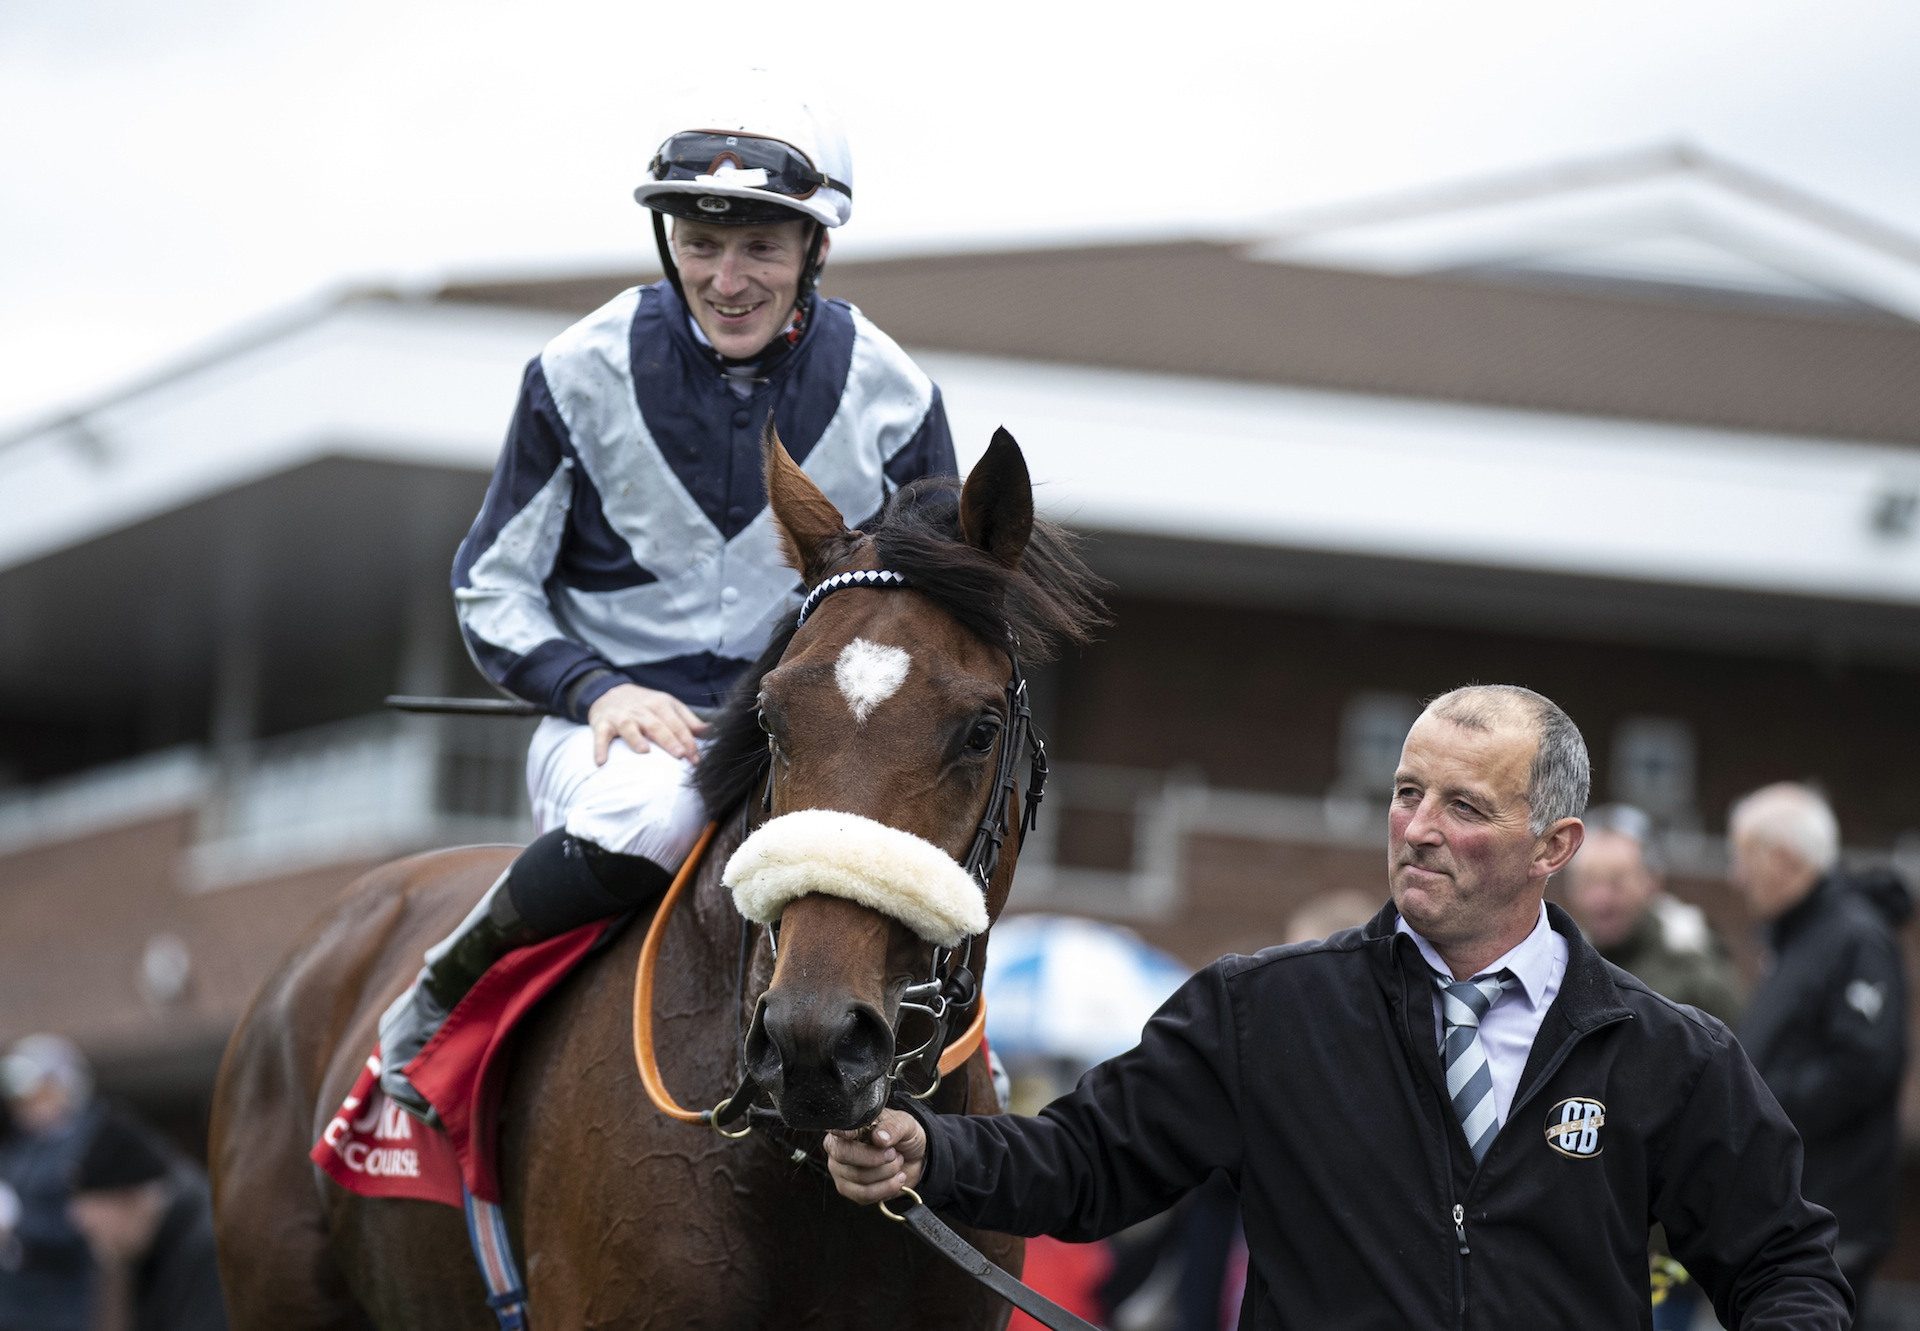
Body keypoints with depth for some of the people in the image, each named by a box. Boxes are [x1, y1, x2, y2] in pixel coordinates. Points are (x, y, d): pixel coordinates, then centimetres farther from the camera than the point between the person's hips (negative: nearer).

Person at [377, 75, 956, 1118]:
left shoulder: (889, 395, 2)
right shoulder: (585, 375, -2)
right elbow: (491, 586, 5)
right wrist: (596, 688, -13)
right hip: (615, 722, -2)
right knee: (648, 809, -39)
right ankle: (440, 996, -14)